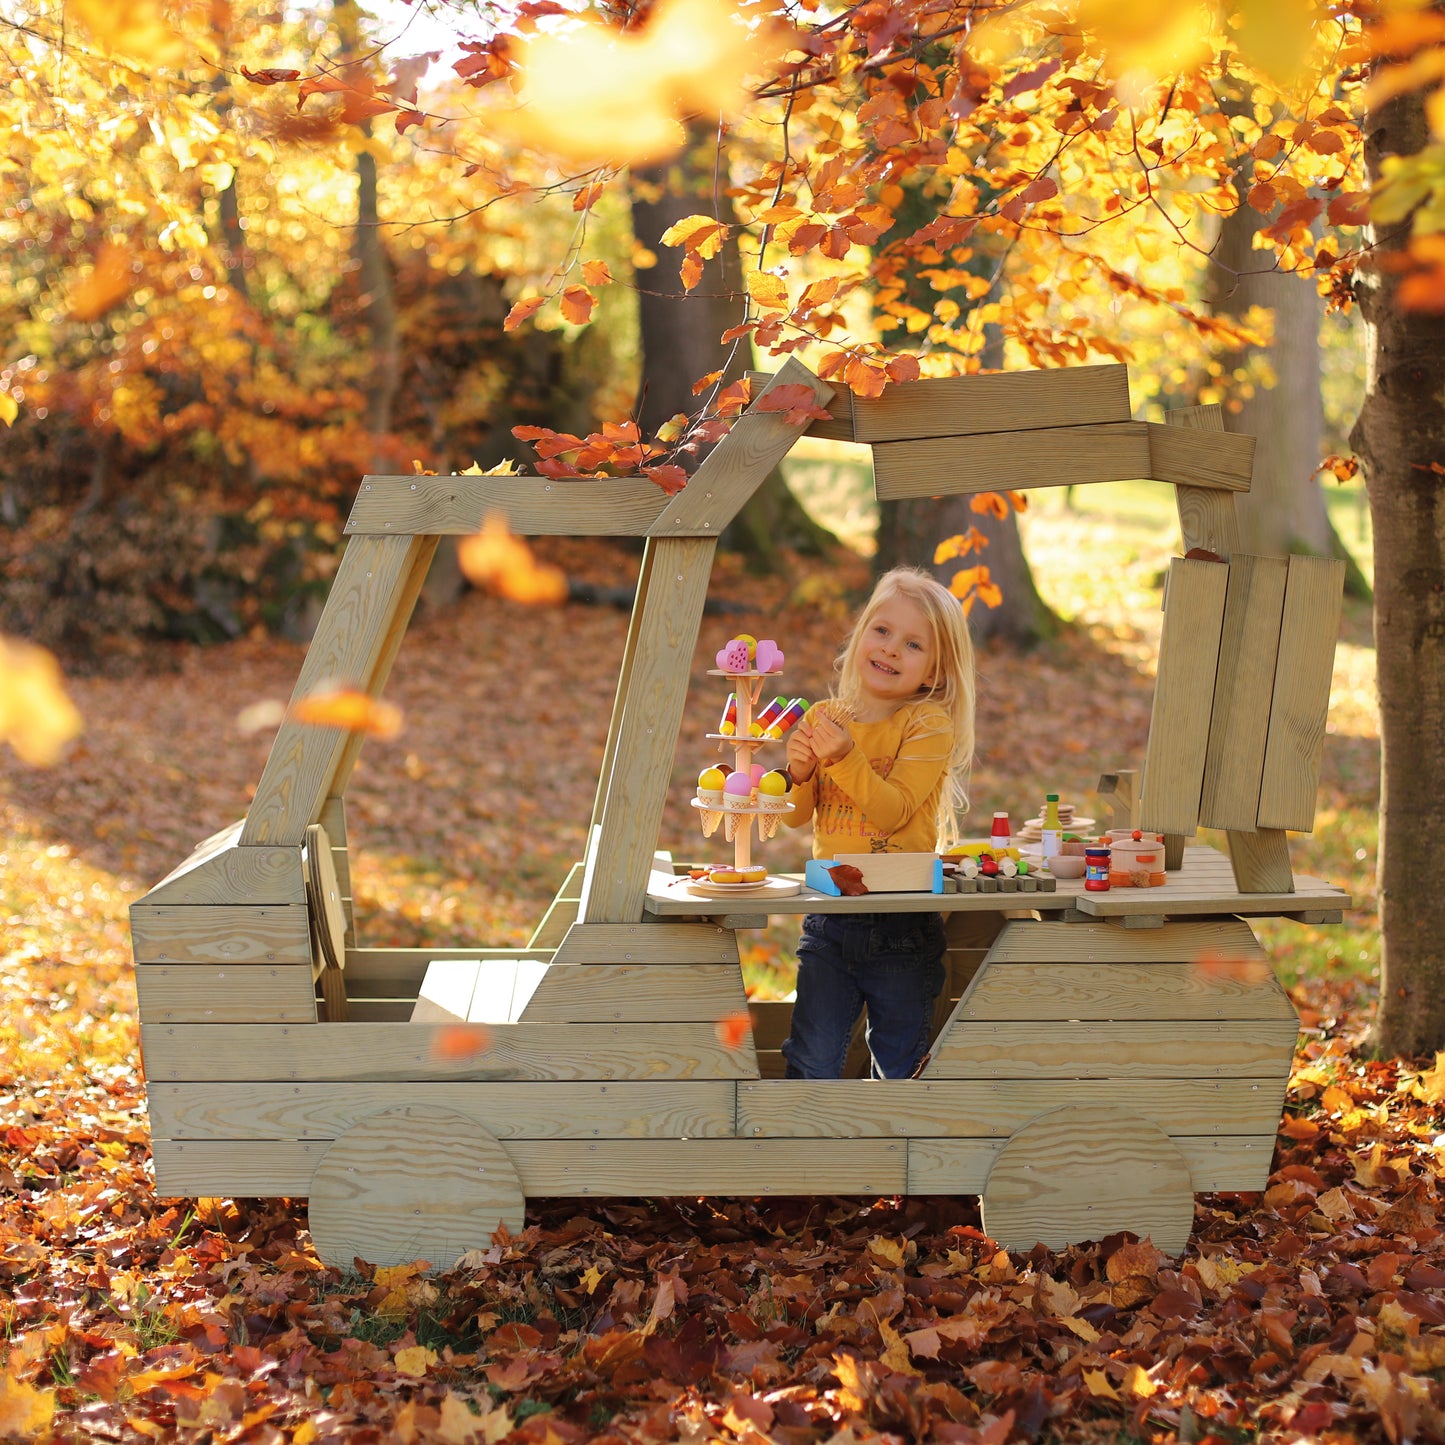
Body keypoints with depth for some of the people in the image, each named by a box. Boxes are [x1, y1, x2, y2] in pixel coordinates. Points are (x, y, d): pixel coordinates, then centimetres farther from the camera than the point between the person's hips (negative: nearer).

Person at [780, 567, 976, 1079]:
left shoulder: (929, 725, -7)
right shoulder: (822, 716, 4)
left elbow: (893, 811, -18)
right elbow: (797, 817, 5)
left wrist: (845, 757, -28)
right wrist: (800, 773, -14)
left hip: (904, 926, -3)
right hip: (829, 920, 3)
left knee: (899, 1070, 10)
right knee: (812, 1063, 2)